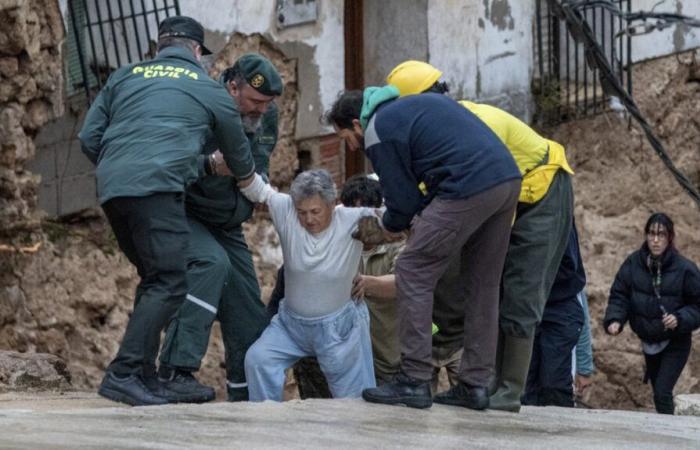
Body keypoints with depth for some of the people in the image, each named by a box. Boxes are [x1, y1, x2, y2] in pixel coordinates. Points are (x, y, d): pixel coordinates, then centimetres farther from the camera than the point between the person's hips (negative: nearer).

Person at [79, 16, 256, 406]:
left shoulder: (125, 77, 24)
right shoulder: (208, 88, 16)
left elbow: (89, 138, 18)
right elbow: (239, 154, 29)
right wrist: (247, 178, 51)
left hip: (112, 189, 6)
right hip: (157, 187, -6)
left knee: (154, 280, 16)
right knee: (169, 284, -9)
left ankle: (146, 377, 12)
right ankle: (123, 374, -22)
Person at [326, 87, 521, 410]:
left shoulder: (378, 132, 2)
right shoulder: (411, 104, 28)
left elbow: (403, 201, 4)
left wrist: (388, 226, 26)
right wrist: (417, 218, 28)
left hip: (470, 189, -9)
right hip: (508, 178, 9)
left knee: (413, 273, 1)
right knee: (483, 285, 16)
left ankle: (414, 381, -1)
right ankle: (475, 384, 18)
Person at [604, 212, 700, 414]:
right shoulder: (633, 263, -8)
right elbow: (619, 296, -3)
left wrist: (680, 319, -26)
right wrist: (614, 320, -20)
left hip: (675, 343, -4)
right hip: (649, 342, 4)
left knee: (662, 392, -16)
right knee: (658, 390, 17)